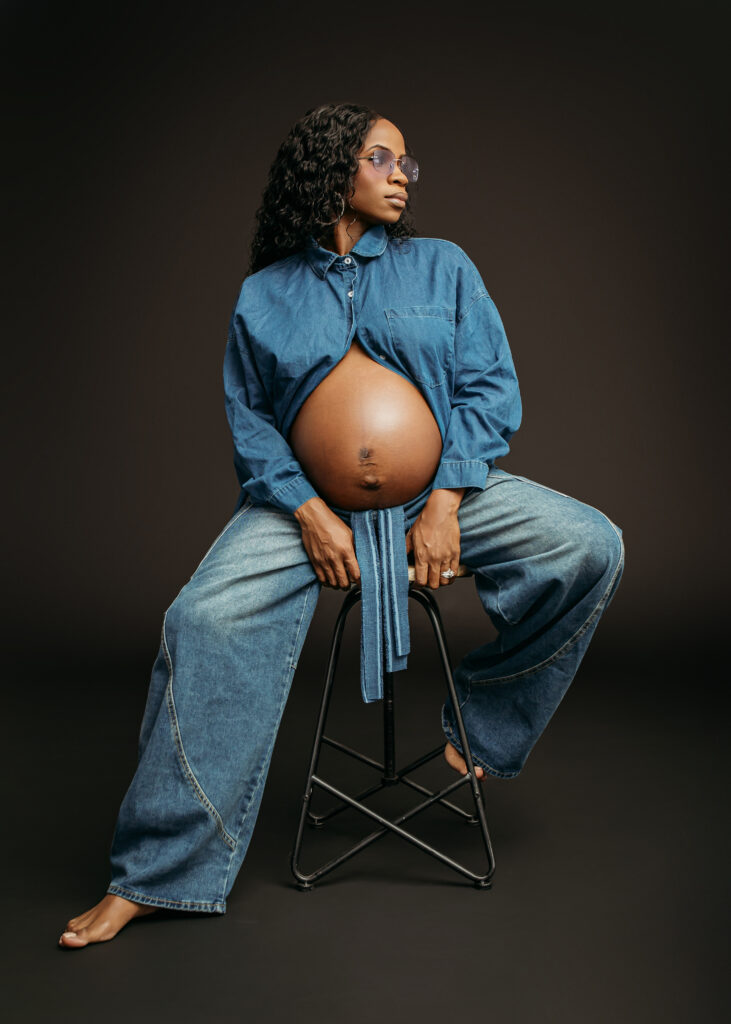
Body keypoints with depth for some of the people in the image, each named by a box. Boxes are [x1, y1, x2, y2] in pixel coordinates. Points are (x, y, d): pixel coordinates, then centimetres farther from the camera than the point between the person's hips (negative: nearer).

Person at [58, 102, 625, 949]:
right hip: (307, 501, -1)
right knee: (207, 617, -25)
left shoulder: (443, 267, 9)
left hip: (443, 491, 2)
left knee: (589, 547, -17)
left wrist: (445, 505, -12)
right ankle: (154, 872, -14)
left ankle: (483, 721, 2)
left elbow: (490, 387, 2)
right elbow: (249, 424, 3)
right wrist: (308, 513, -14)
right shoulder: (264, 296, 7)